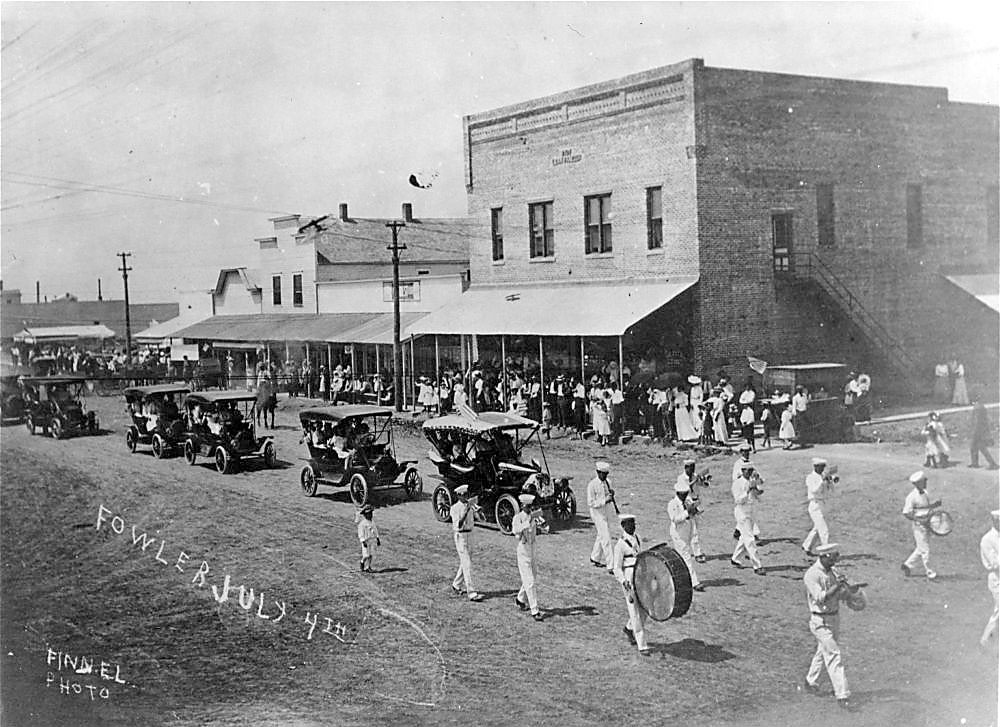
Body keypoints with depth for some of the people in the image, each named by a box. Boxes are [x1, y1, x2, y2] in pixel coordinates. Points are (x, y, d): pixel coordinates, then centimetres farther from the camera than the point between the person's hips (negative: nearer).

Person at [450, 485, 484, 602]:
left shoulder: (469, 505, 7)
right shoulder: (455, 508, -12)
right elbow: (458, 525, -22)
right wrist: (466, 512, -29)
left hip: (469, 534, 7)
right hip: (460, 536, -7)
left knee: (465, 562, 17)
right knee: (467, 564, -11)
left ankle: (456, 585, 36)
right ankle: (471, 593, -13)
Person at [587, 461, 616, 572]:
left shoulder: (607, 482, 5)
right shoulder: (592, 485, -17)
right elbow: (590, 503, -18)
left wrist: (611, 494, -8)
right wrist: (605, 501, -25)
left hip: (605, 512, 8)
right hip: (597, 513, -8)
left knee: (601, 536, 22)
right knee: (606, 538, -11)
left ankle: (595, 558, 41)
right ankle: (610, 566, -11)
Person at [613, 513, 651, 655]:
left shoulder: (637, 537, 9)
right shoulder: (620, 544, -13)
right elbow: (617, 568, -13)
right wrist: (624, 582, -28)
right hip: (629, 581, -7)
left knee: (644, 609, 13)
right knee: (635, 612, -2)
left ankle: (629, 628, 40)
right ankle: (642, 646, 5)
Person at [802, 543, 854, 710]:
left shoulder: (831, 571, 7)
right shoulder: (812, 575, -19)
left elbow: (837, 595, 10)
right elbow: (820, 598, -28)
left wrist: (848, 589, -10)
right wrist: (836, 586, -35)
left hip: (834, 617, 9)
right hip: (821, 621, -9)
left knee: (823, 651, 22)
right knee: (834, 655, -11)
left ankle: (811, 682, 41)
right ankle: (842, 695, -11)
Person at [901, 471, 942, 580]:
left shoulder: (924, 493, 9)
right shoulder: (912, 496, -16)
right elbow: (906, 513, -16)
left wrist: (935, 504, 0)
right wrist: (920, 521, -19)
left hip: (926, 524, 8)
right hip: (919, 526, -8)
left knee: (921, 549, 15)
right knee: (925, 550, -4)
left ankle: (908, 565, 28)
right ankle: (929, 573, 4)